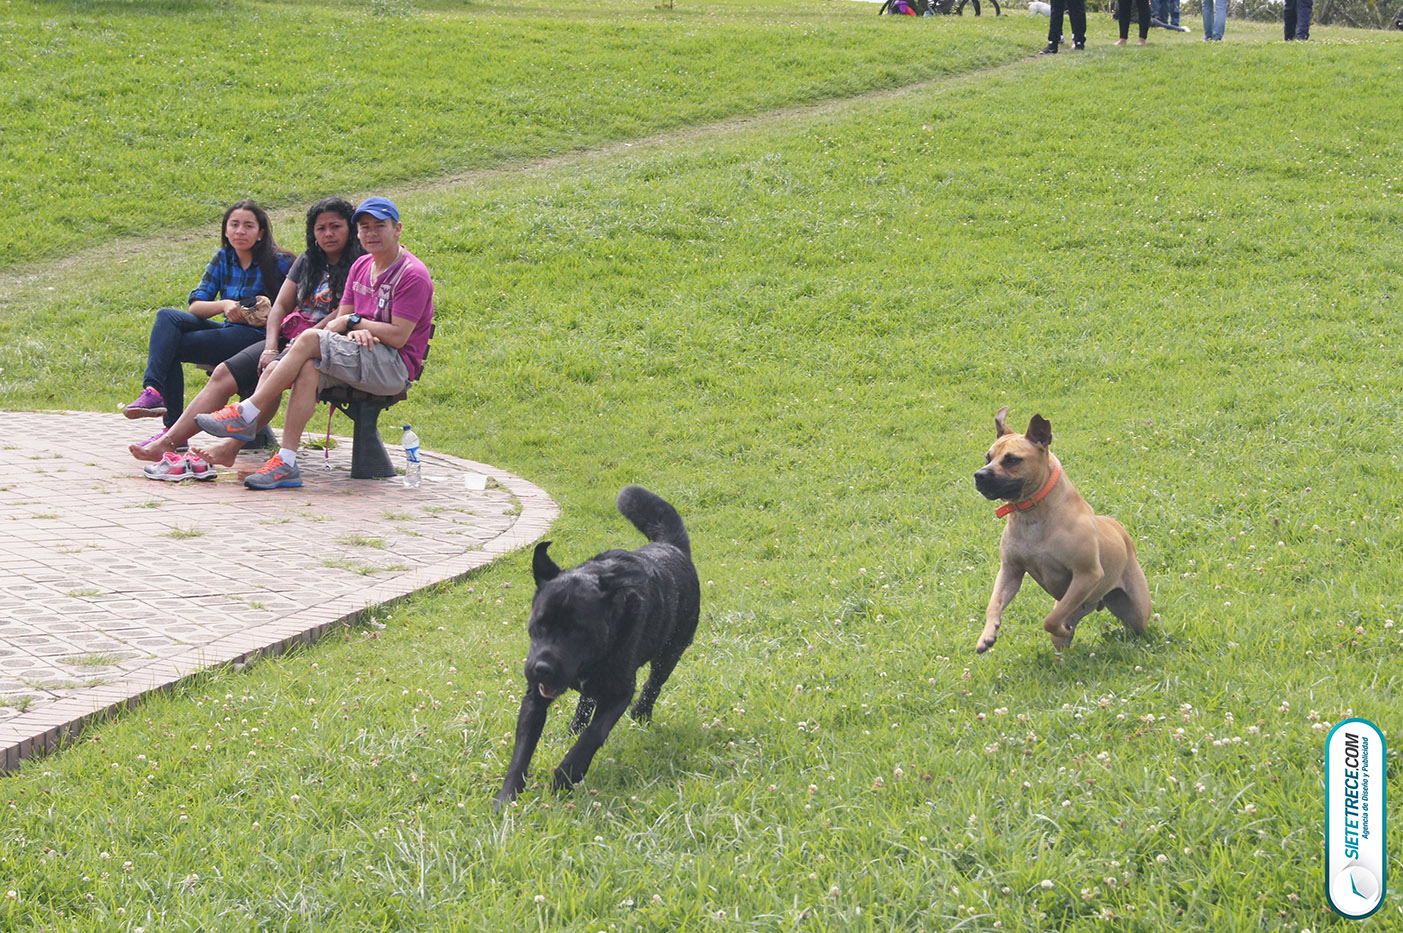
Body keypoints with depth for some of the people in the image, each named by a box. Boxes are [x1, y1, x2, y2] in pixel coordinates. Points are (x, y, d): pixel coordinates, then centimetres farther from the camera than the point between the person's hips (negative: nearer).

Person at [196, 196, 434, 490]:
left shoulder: (413, 274, -8)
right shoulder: (361, 266, 17)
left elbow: (399, 336, -15)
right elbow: (341, 319, 12)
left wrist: (353, 322, -6)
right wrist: (356, 333, -12)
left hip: (396, 366, -7)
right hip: (362, 361, 7)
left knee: (311, 339, -25)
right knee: (309, 368, -26)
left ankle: (246, 415, -20)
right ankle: (286, 463, -36)